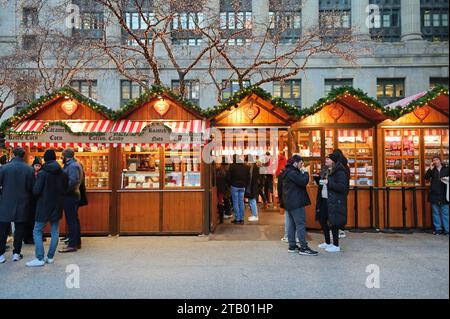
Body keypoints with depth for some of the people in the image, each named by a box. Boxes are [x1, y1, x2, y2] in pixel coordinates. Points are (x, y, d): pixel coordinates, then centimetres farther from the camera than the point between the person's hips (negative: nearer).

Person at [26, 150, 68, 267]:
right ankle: (50, 257, 15)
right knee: (55, 232, 10)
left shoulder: (42, 173, -13)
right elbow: (65, 189, 7)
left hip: (44, 206, -5)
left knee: (37, 231, 4)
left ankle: (40, 258, 0)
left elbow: (36, 191, -15)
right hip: (57, 206, 5)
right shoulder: (62, 173, 1)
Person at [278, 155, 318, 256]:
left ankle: (292, 246, 19)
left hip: (289, 202, 10)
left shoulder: (286, 172, 16)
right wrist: (305, 173, -5)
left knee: (292, 224, 13)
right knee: (301, 225, -7)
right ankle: (303, 248, -3)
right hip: (296, 203, -10)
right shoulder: (292, 172, -17)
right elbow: (303, 181, -23)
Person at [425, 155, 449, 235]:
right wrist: (430, 169, -12)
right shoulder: (432, 170, 10)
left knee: (445, 213, 1)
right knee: (436, 213, 6)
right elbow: (426, 178, -3)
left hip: (444, 195, -2)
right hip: (434, 195, 2)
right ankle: (438, 229, 13)